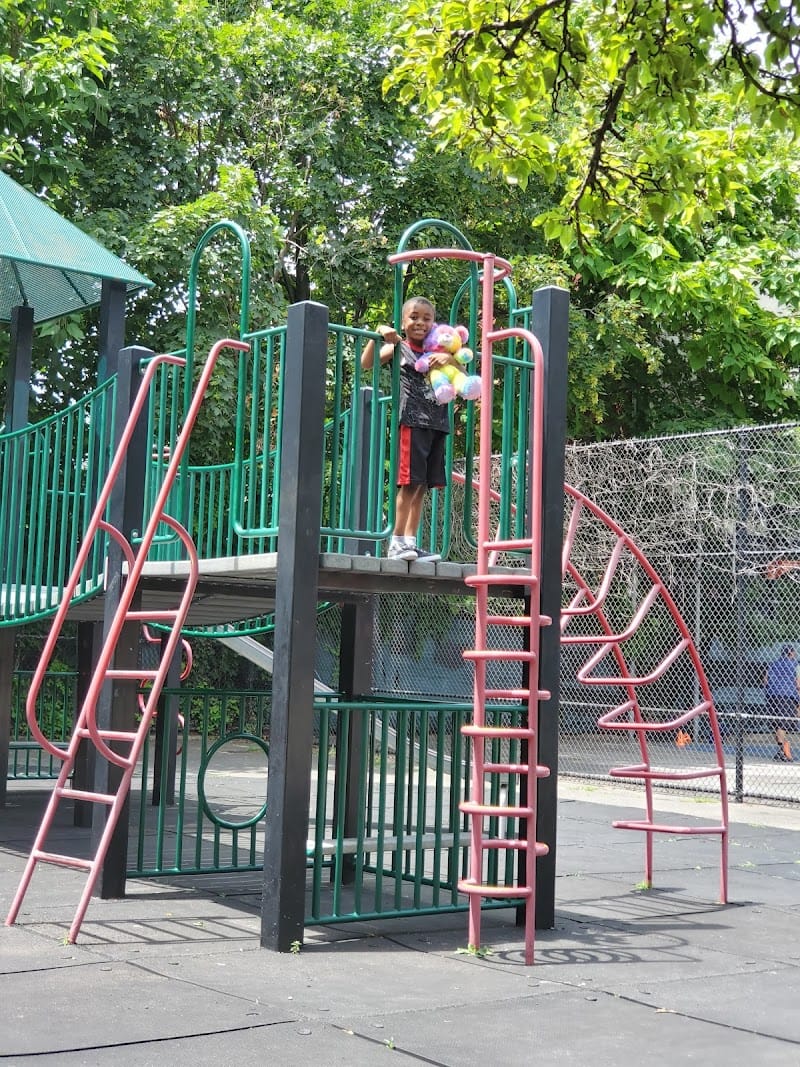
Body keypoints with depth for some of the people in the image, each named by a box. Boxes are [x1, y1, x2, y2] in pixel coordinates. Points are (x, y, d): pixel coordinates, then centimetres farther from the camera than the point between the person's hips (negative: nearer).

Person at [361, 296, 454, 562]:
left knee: (422, 486, 7)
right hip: (412, 420, -6)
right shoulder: (398, 346, 5)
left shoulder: (436, 351, 18)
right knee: (410, 483, -10)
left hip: (437, 423, 6)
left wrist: (448, 357, -2)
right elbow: (366, 363, -7)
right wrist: (379, 334, -19)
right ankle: (397, 542, -7)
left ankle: (410, 542, 11)